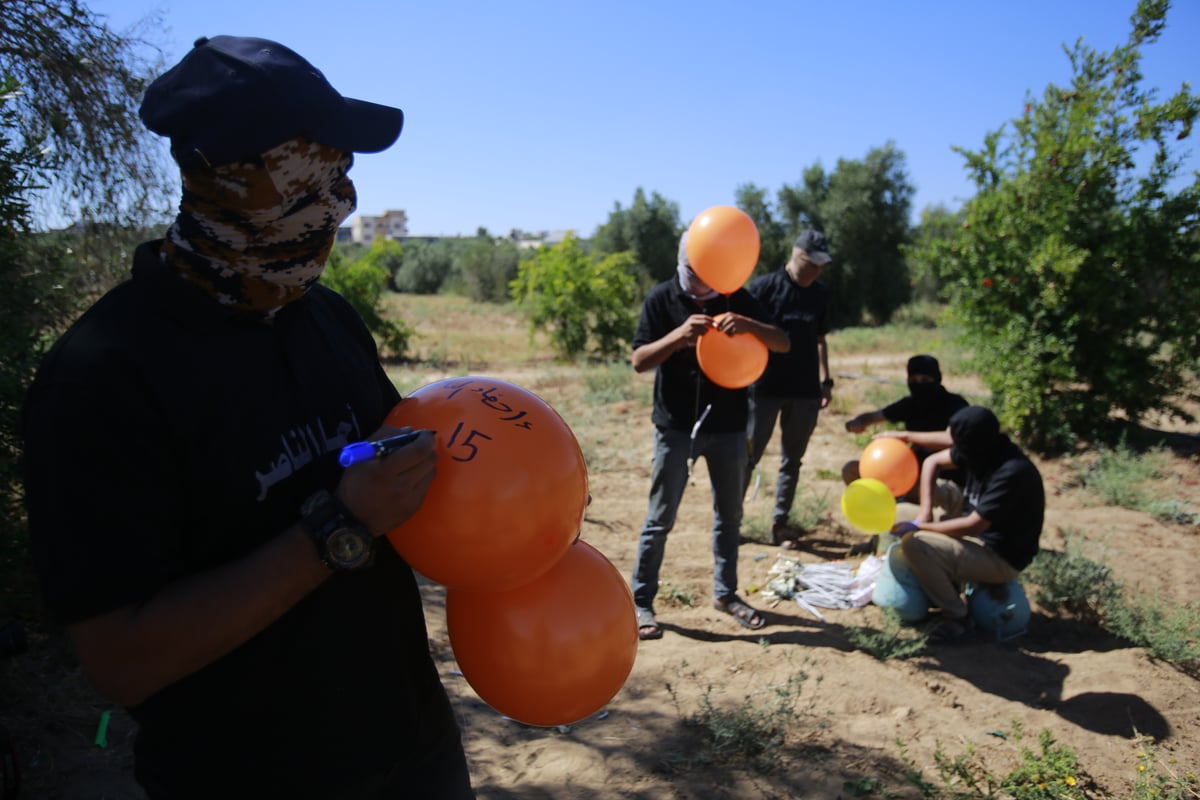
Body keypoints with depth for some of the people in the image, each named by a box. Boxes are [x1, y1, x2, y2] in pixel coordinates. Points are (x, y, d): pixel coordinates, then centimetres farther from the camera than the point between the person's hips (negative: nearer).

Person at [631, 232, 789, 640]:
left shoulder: (737, 298, -1)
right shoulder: (661, 299, -6)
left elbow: (782, 343, -4)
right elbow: (639, 361, -11)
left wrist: (748, 325, -24)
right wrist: (679, 335, -28)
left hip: (727, 425, 3)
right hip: (676, 425, -3)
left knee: (729, 514, 14)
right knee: (660, 518, 1)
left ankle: (725, 592, 31)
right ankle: (640, 602, 13)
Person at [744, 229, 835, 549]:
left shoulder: (820, 293, 9)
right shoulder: (764, 286, -6)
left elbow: (819, 339, 17)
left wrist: (825, 380, 11)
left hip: (805, 390, 5)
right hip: (766, 387, -4)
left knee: (792, 459, 9)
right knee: (748, 456, 1)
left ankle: (780, 522, 18)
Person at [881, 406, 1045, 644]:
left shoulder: (1013, 472, -29)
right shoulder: (981, 450, -7)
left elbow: (973, 526, -28)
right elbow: (933, 461, 5)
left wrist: (919, 527, -19)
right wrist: (925, 512, -5)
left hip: (1003, 559, -9)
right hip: (981, 537, 9)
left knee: (913, 543, -24)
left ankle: (957, 619, -8)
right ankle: (944, 592, 16)